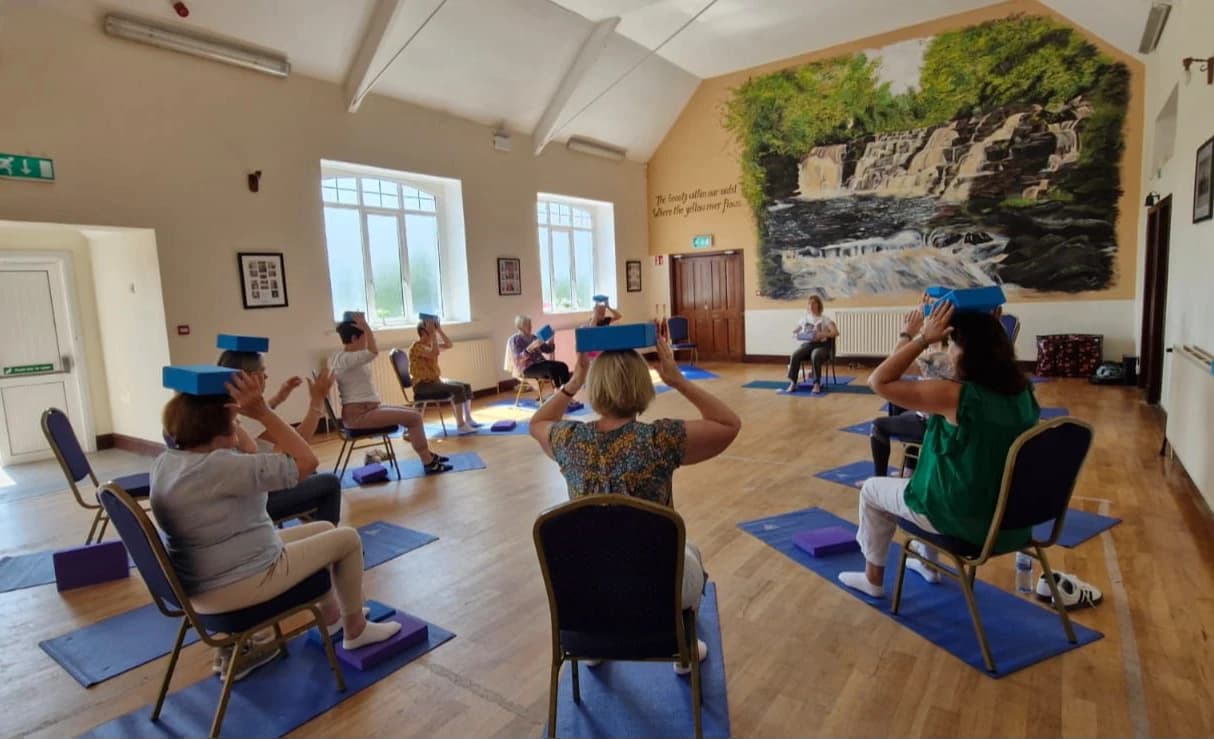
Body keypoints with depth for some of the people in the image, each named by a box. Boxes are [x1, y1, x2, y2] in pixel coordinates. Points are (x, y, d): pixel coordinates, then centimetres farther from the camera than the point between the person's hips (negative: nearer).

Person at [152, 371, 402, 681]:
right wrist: (263, 412, -25)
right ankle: (355, 630, 23)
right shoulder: (218, 467, -29)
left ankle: (331, 615, 38)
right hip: (235, 587, -10)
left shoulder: (165, 462, 1)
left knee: (324, 529, 21)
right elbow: (306, 461, -26)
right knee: (347, 539, 4)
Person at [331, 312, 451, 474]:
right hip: (359, 414, -11)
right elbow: (373, 352, -34)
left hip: (367, 408, 11)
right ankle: (428, 463, -6)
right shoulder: (345, 359, -20)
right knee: (414, 418, -14)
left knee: (414, 413, 13)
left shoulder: (348, 356, 12)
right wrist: (365, 325, -25)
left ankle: (427, 454, 21)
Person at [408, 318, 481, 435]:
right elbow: (434, 354, -31)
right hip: (423, 385, -10)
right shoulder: (417, 347, -15)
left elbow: (448, 345, 16)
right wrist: (433, 334, -25)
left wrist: (439, 330, 6)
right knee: (458, 389, -26)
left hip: (435, 380, 10)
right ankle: (460, 426, -26)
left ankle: (468, 419, 8)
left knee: (466, 386, 2)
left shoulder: (430, 344, 13)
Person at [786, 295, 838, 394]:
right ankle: (792, 383, -29)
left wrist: (822, 335, -21)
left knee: (815, 356, -40)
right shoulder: (804, 319, 18)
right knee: (794, 355, -31)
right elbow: (793, 332, 22)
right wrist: (796, 335, -4)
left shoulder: (824, 319, 7)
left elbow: (835, 332, -5)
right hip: (806, 344, 3)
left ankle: (817, 384, -31)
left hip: (821, 345, -3)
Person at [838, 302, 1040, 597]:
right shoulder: (1022, 391, -5)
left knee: (871, 489, 16)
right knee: (930, 466, 36)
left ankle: (873, 578, 32)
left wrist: (924, 338, -21)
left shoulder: (956, 395, -28)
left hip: (964, 518, -7)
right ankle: (928, 562, 50)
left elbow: (879, 382, -23)